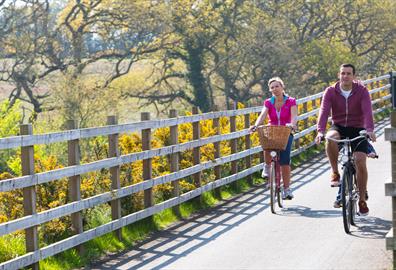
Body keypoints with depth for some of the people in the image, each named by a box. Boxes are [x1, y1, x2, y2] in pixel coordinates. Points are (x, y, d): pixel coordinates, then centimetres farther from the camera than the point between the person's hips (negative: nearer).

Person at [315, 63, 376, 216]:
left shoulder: (362, 91, -7)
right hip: (339, 127, 0)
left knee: (360, 162, -14)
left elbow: (367, 111, -20)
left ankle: (362, 200, 1)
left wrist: (369, 130, -37)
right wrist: (320, 131, -33)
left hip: (357, 130, 0)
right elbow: (324, 111, -16)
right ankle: (335, 173, -18)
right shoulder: (331, 92, -5)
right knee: (331, 138, -37)